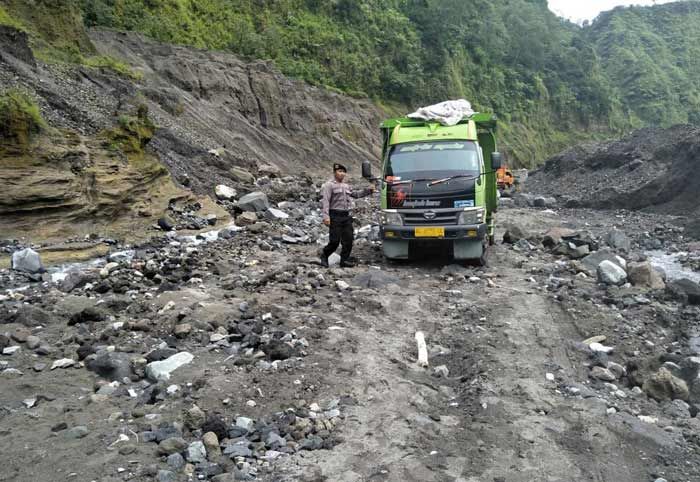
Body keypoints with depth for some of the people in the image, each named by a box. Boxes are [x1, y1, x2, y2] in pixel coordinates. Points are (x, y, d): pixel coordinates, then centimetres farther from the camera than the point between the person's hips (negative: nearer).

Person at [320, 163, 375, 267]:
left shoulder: (346, 185, 20)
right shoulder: (329, 185, -4)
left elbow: (356, 194, 27)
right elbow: (325, 201, -12)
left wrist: (368, 190, 13)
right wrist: (326, 216, -22)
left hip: (347, 216, 7)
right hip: (335, 216, -7)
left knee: (348, 239, 3)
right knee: (335, 241, -6)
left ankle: (345, 260, 12)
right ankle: (324, 254, 18)